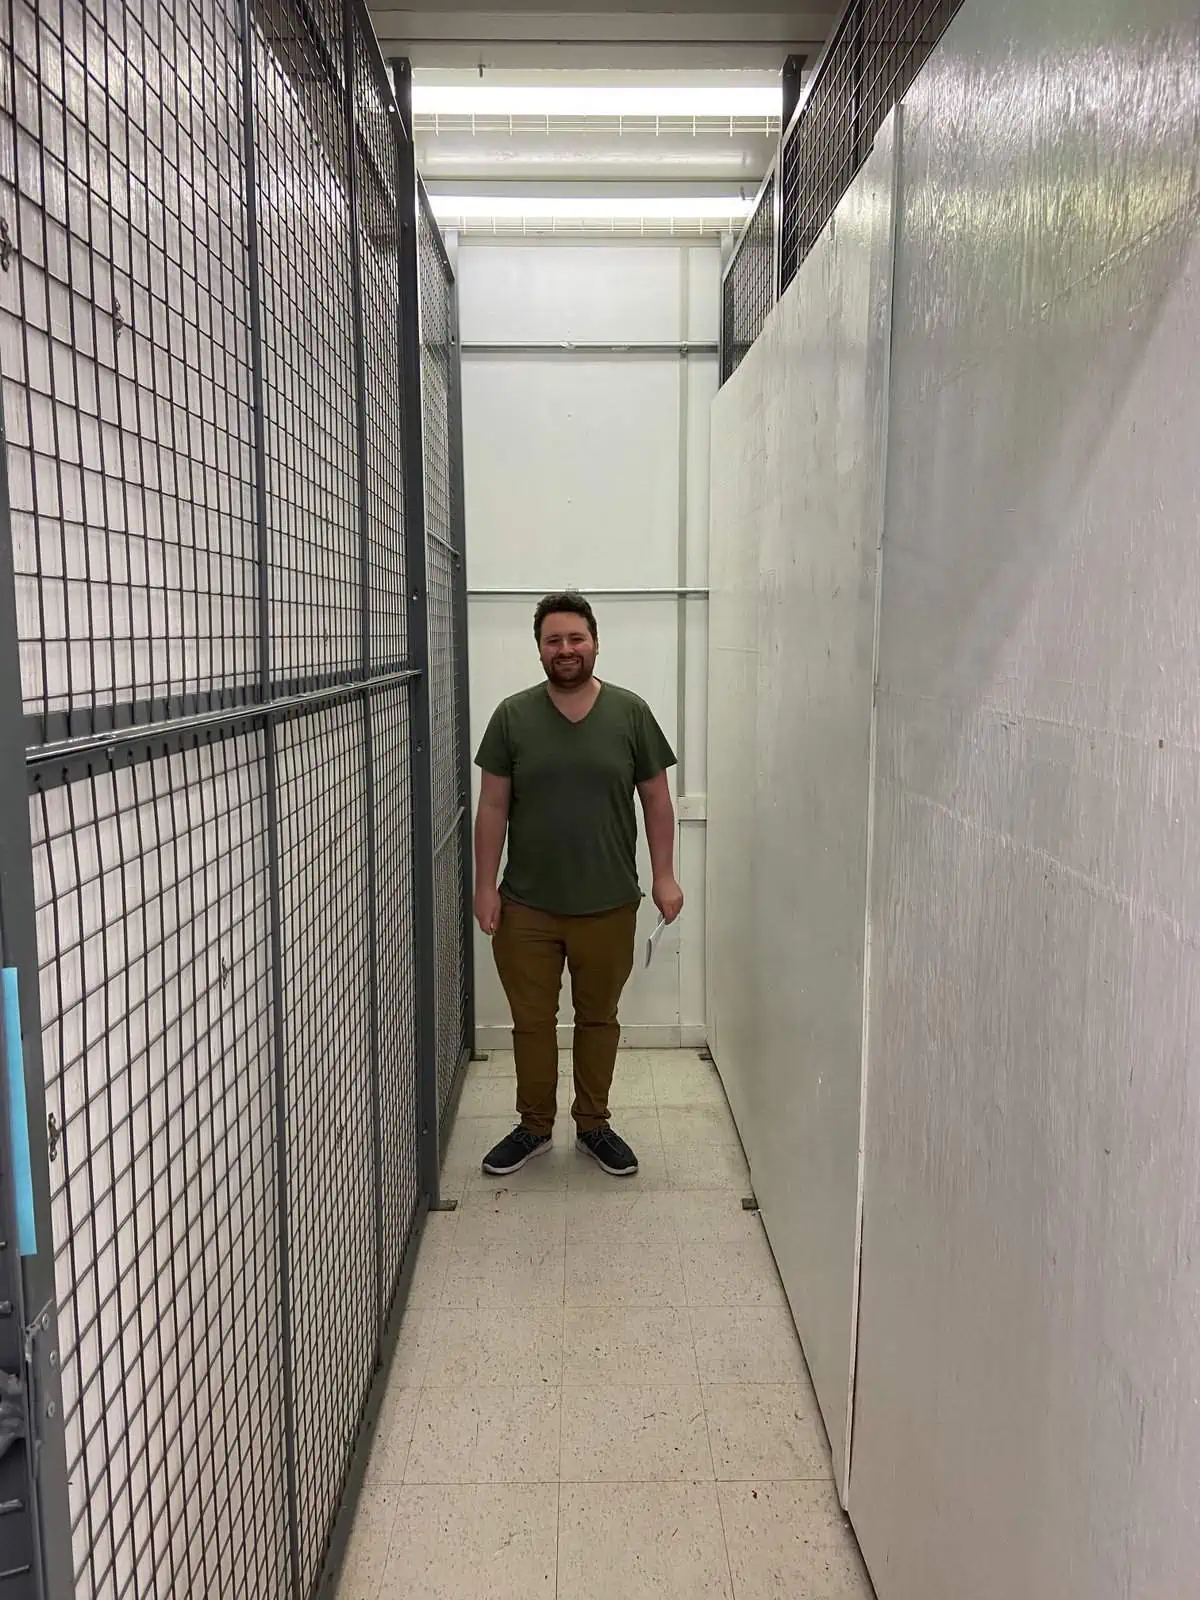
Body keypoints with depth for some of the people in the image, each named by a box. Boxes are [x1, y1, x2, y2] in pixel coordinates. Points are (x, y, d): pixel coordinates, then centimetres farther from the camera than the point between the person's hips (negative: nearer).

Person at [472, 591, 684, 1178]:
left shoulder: (630, 713, -2)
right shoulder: (513, 716, -2)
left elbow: (656, 798, 3)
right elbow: (493, 806, 1)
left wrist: (664, 876, -1)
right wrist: (486, 885, -3)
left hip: (608, 904, 0)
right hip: (526, 906, 0)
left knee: (599, 1018, 14)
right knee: (531, 1020, 11)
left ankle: (593, 1124, 32)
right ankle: (534, 1126, 30)